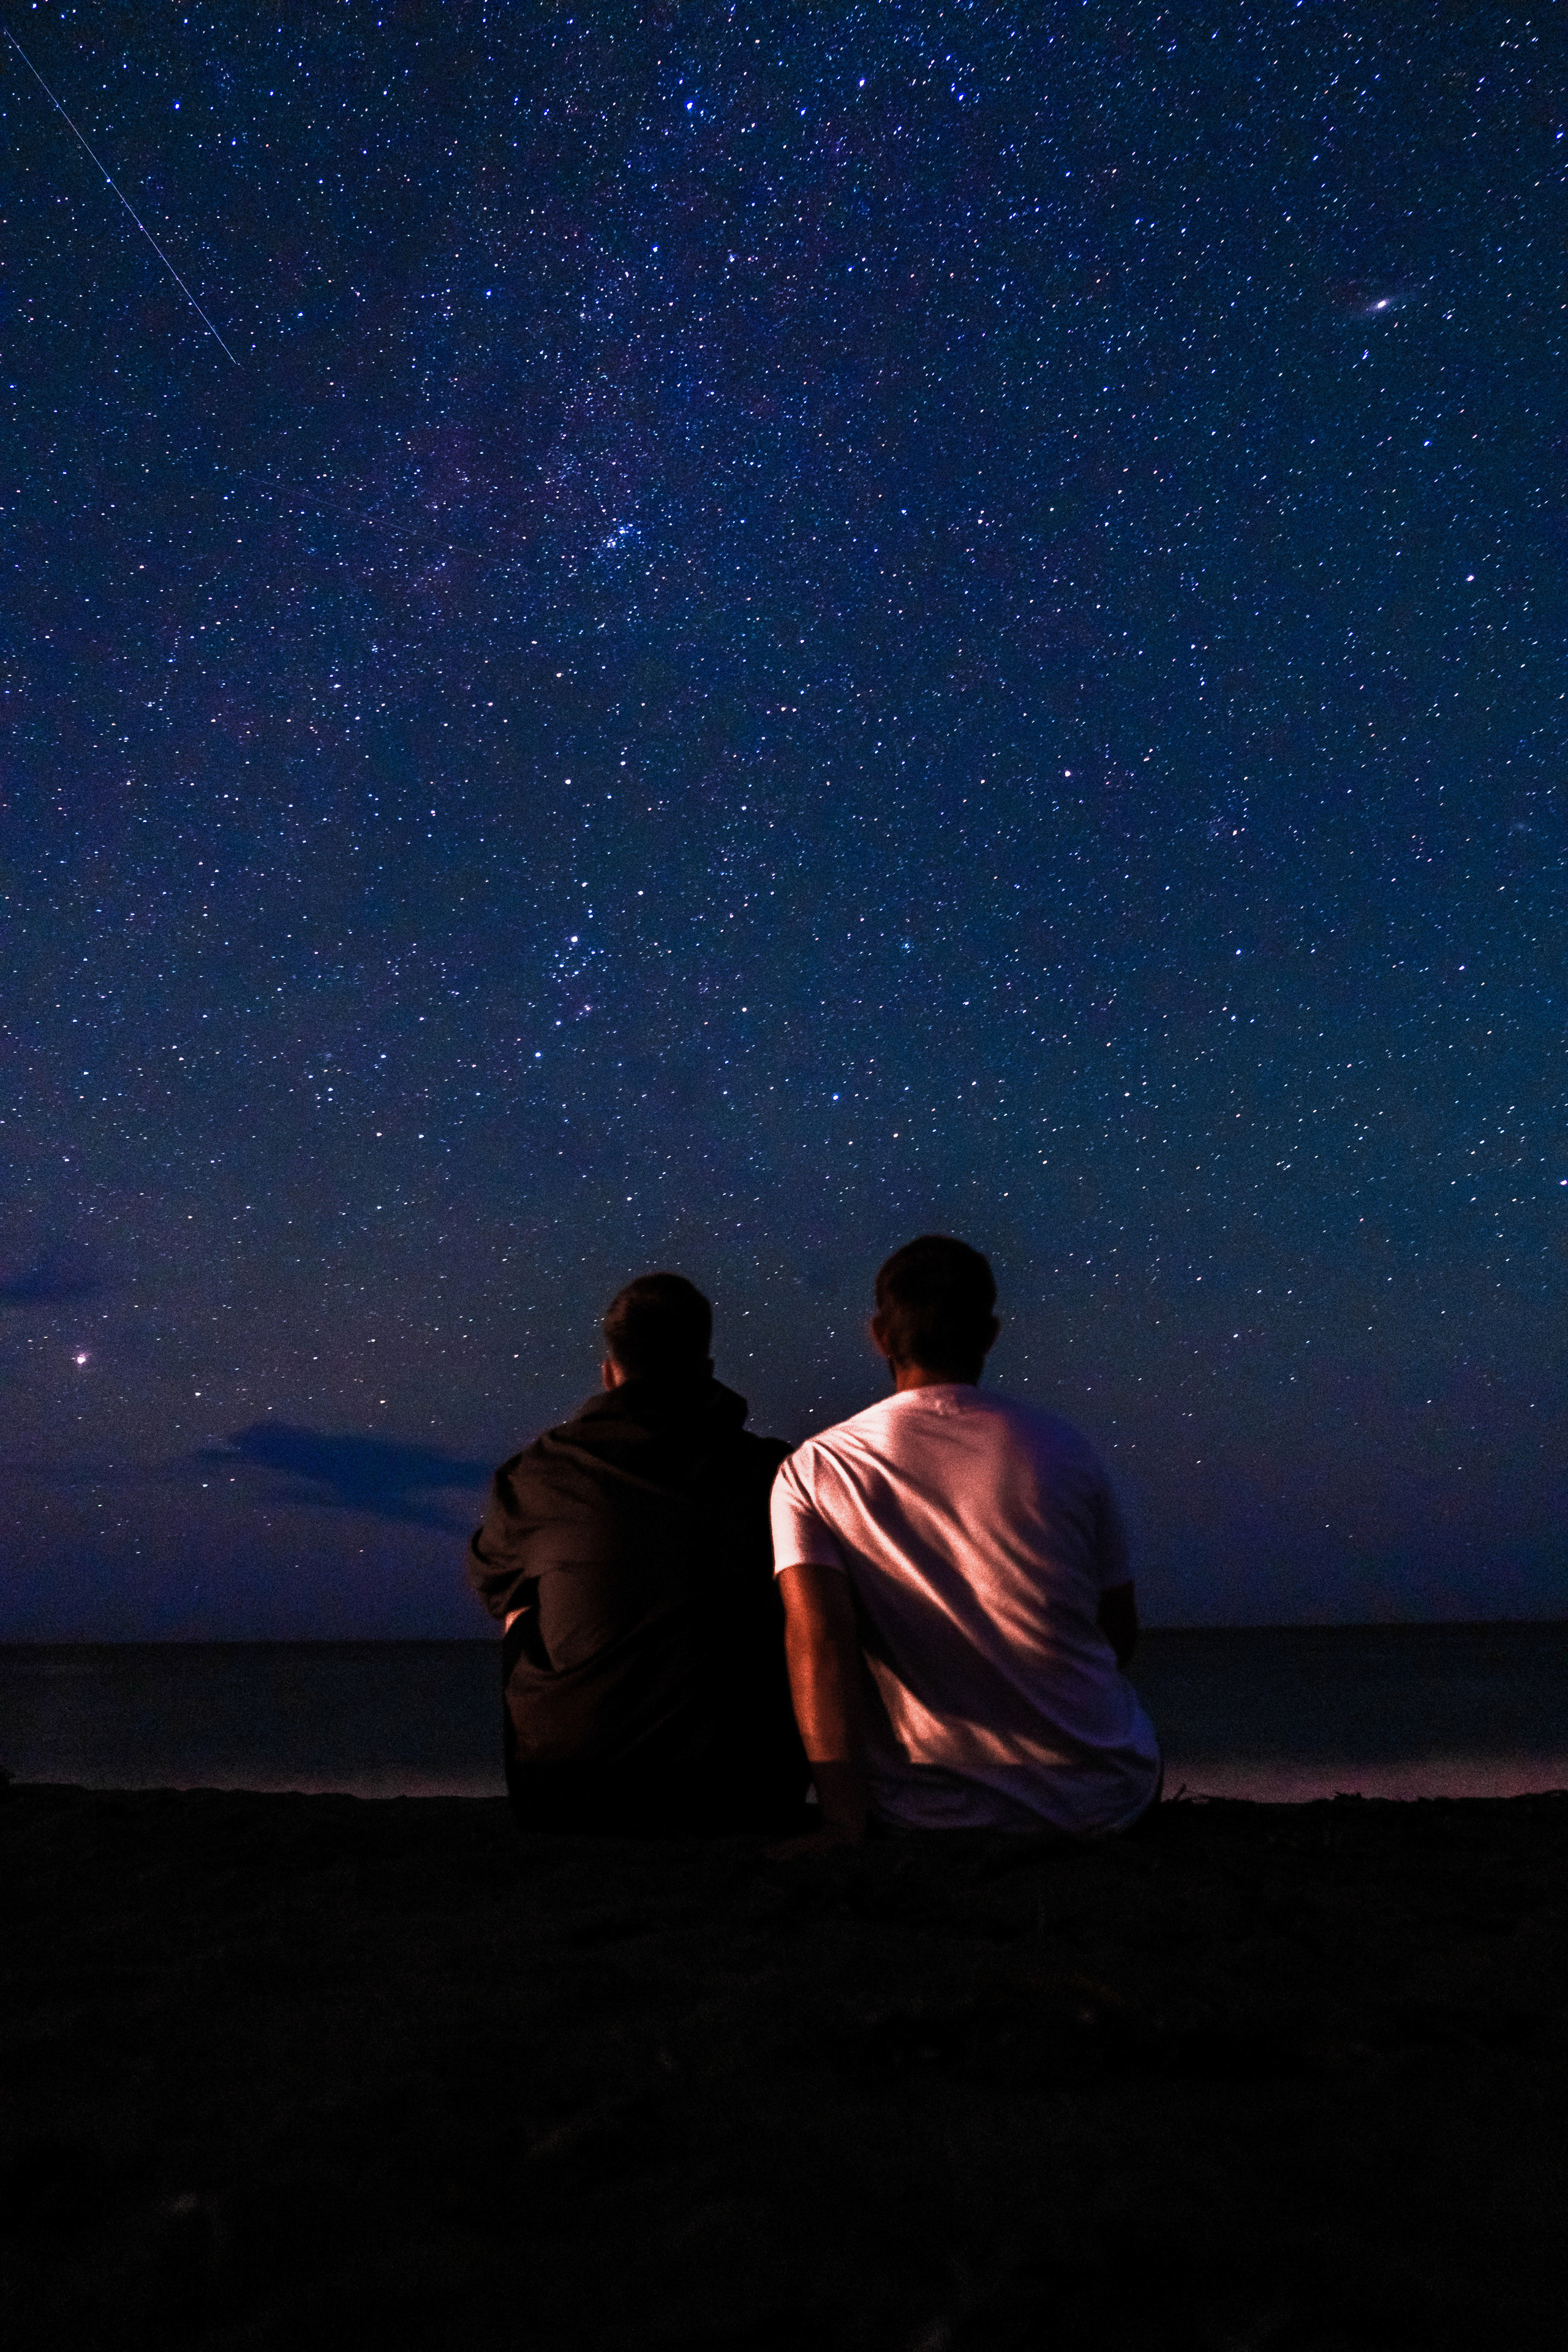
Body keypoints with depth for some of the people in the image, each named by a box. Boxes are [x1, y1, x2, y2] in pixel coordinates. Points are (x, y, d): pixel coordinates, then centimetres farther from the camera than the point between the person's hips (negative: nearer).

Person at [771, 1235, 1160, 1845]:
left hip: (925, 1814, 0)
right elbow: (1121, 1633, 7)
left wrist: (849, 1832, -19)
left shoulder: (812, 1473, -6)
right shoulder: (1064, 1448, -2)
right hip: (1099, 1801, 1)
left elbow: (817, 1639, -19)